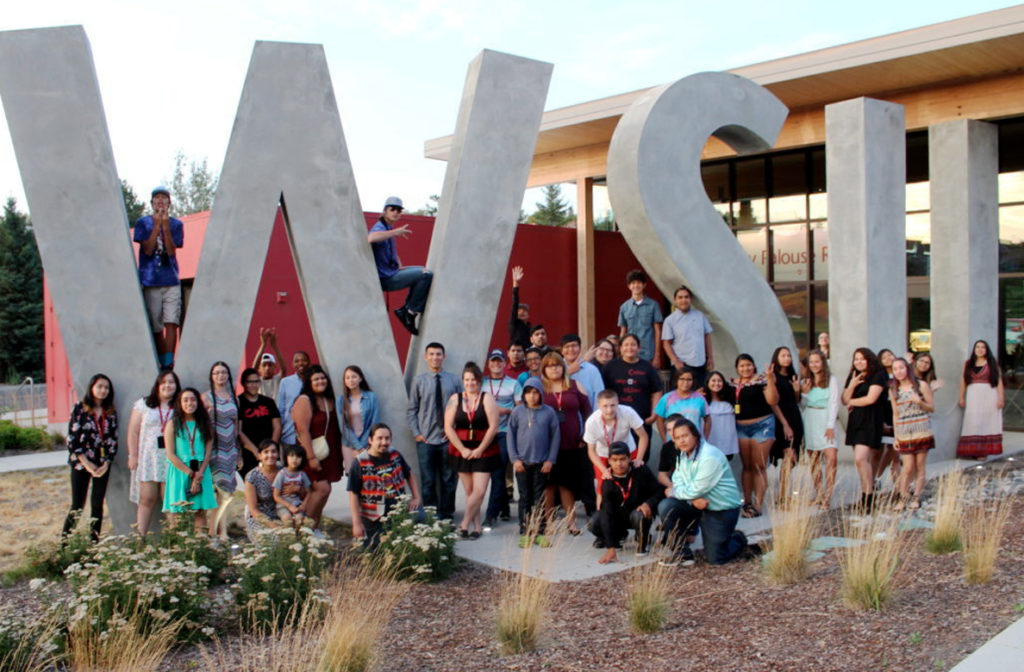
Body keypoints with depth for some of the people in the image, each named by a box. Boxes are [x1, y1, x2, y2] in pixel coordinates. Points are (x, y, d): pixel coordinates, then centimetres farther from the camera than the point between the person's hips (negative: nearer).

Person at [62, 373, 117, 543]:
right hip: (81, 463, -3)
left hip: (102, 465, 3)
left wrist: (106, 463, -7)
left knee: (97, 504, 7)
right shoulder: (80, 408, -2)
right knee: (77, 505, -3)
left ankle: (94, 541, 13)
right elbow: (72, 438, -7)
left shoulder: (111, 412, 7)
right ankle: (64, 541, 5)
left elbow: (113, 440, 5)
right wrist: (87, 464, -11)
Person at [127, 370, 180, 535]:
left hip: (171, 459, 0)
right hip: (148, 458, 0)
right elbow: (133, 432, 6)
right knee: (147, 499, -1)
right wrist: (133, 455, -1)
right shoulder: (144, 404, 9)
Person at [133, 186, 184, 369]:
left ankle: (169, 364, -13)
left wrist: (165, 225, -10)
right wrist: (157, 225, -9)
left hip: (171, 281, 0)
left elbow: (171, 250, -2)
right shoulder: (143, 223, 7)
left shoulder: (176, 224, 10)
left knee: (171, 323, -11)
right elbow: (148, 249, -5)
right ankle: (162, 364, 12)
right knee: (156, 328, 2)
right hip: (150, 281, 0)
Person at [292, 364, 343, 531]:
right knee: (323, 488, -14)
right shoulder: (304, 401, -11)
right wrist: (311, 457, -20)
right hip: (312, 454, -7)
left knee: (318, 491, 8)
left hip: (328, 455, 7)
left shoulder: (329, 400, 12)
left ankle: (315, 526, 16)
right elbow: (303, 431, -17)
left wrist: (338, 454, 13)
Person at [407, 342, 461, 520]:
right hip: (426, 440, -1)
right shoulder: (419, 381, 2)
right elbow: (411, 410, 6)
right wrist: (416, 433, -3)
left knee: (449, 479, 8)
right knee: (428, 482, 2)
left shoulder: (454, 381, 3)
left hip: (449, 439, 1)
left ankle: (447, 515, 19)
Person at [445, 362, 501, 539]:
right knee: (469, 491, 5)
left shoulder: (487, 399, -3)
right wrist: (463, 449, -8)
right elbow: (448, 428, -1)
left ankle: (465, 524, 1)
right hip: (461, 451, 2)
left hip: (484, 451, -2)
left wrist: (480, 449, -10)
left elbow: (493, 427, -8)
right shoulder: (455, 399, 3)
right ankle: (476, 527, 12)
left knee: (479, 491, -10)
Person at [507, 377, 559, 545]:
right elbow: (511, 435, 2)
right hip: (522, 462, 0)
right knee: (525, 498, 6)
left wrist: (551, 460, -2)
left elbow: (555, 437, 2)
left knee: (540, 499, 6)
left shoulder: (549, 412, -1)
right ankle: (525, 533, 13)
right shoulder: (517, 411, 0)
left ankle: (539, 532, 14)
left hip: (542, 463, 0)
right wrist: (514, 459, -4)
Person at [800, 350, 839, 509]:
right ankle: (818, 496, 8)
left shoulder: (831, 380, 3)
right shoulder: (804, 382, 13)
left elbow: (833, 403, -2)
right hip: (810, 421, 3)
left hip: (826, 420, -3)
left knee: (831, 457, -16)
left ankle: (827, 497, -14)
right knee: (813, 459, 3)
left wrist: (830, 426, -9)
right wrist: (804, 393, -3)